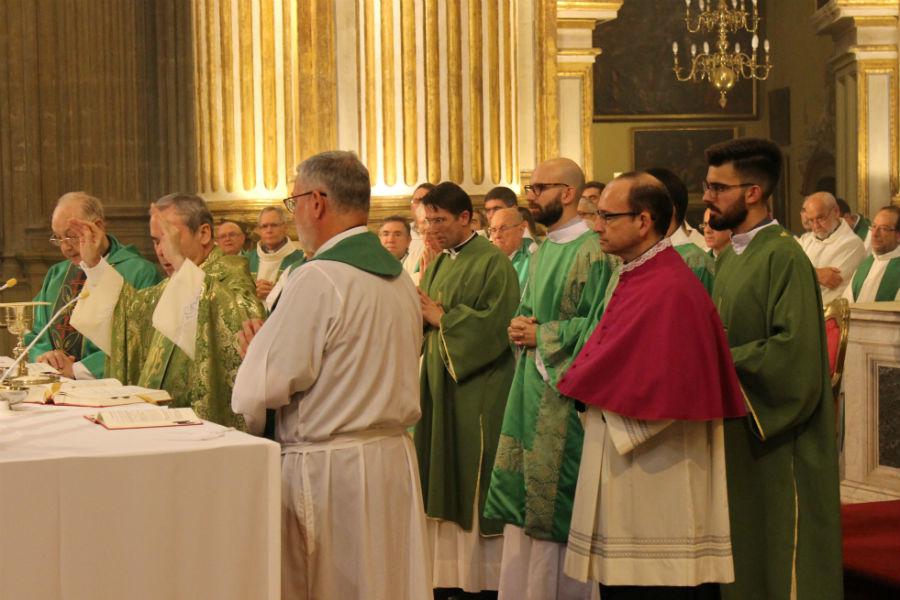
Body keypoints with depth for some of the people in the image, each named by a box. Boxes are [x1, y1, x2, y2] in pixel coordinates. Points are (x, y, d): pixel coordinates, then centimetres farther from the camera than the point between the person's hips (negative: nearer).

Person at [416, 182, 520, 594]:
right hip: (440, 384, 8)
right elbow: (423, 327, 17)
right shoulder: (438, 264, 15)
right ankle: (450, 577, 13)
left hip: (477, 392, -7)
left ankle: (484, 579, 4)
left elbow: (496, 322, -18)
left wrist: (441, 317, -14)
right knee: (446, 491, 8)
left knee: (474, 487, -4)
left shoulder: (492, 262, -9)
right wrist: (419, 315, -5)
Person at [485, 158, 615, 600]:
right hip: (531, 391, 9)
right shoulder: (541, 251, 16)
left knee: (558, 510, -4)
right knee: (522, 501, 10)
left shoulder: (592, 252, -12)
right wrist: (519, 327, 1)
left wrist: (541, 335, -13)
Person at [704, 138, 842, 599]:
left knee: (781, 553, 0)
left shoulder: (783, 257, -16)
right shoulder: (730, 256, 12)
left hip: (778, 439, -9)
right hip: (737, 429, 9)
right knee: (744, 554, 13)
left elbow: (794, 350, -23)